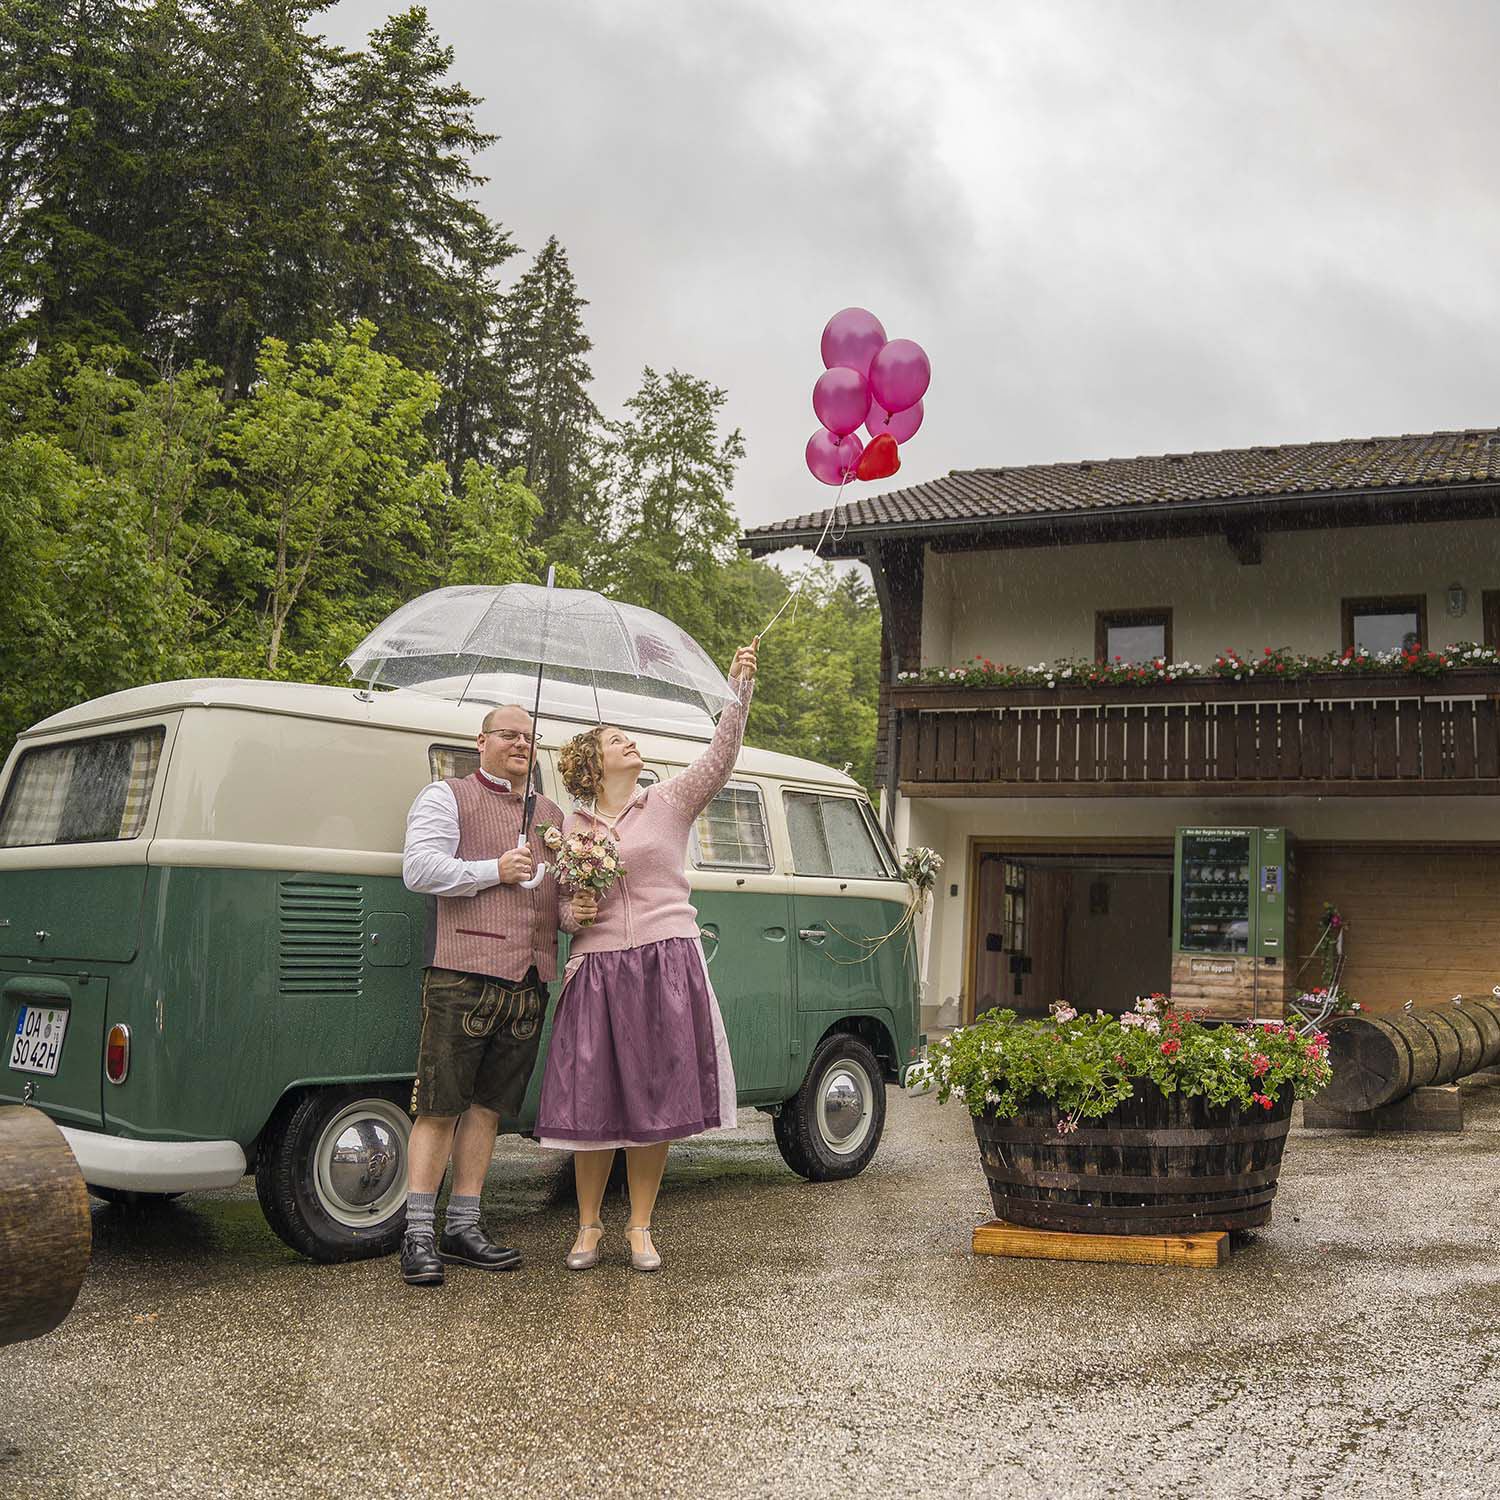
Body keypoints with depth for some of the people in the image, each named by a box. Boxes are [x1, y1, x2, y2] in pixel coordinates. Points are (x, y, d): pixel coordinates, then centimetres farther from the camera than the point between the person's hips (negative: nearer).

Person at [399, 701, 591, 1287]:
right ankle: (418, 1234, -1)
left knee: (487, 1105, 9)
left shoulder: (551, 814, 24)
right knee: (439, 1106, -5)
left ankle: (463, 1226, 15)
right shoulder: (447, 796, 6)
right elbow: (417, 868, -7)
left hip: (530, 981, 6)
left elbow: (567, 892, 24)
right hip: (463, 973, -6)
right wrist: (494, 871, -9)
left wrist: (575, 912, 1)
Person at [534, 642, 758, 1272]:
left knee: (653, 1101, 3)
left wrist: (739, 688, -20)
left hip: (667, 965, -1)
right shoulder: (572, 825, 11)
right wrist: (573, 912, -3)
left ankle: (640, 1228, 16)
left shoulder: (670, 802, 6)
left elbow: (720, 756, -9)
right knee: (591, 1102, 2)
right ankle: (588, 1226, 20)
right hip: (597, 970, 1)